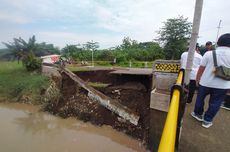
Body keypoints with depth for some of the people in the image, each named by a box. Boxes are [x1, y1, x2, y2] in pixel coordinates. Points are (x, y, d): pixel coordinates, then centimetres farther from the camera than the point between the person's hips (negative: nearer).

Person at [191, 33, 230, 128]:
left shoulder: (209, 53, -9)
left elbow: (201, 69, -6)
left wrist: (197, 79, 6)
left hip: (205, 82, -1)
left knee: (200, 99, 19)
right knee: (215, 103, 14)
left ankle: (198, 114, 36)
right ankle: (207, 121, 24)